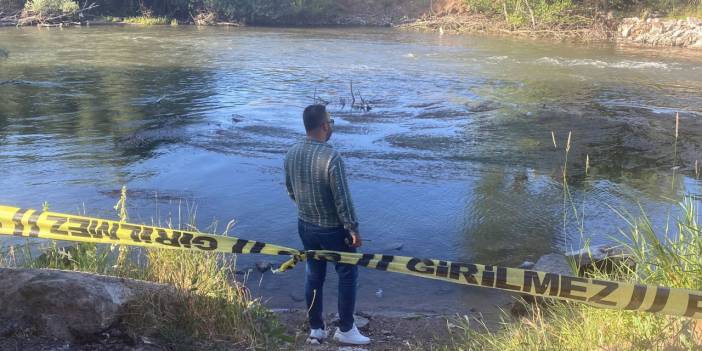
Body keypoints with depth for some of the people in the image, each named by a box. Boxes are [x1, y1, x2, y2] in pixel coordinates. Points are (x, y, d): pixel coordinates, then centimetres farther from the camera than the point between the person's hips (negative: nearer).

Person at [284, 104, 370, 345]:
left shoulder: (292, 154, -4)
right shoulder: (331, 157, -26)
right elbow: (342, 198, -22)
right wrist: (353, 229, -11)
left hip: (305, 226, 6)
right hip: (333, 229, -6)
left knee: (313, 276, 17)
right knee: (347, 275, 12)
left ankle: (315, 329, 29)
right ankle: (345, 330, 22)